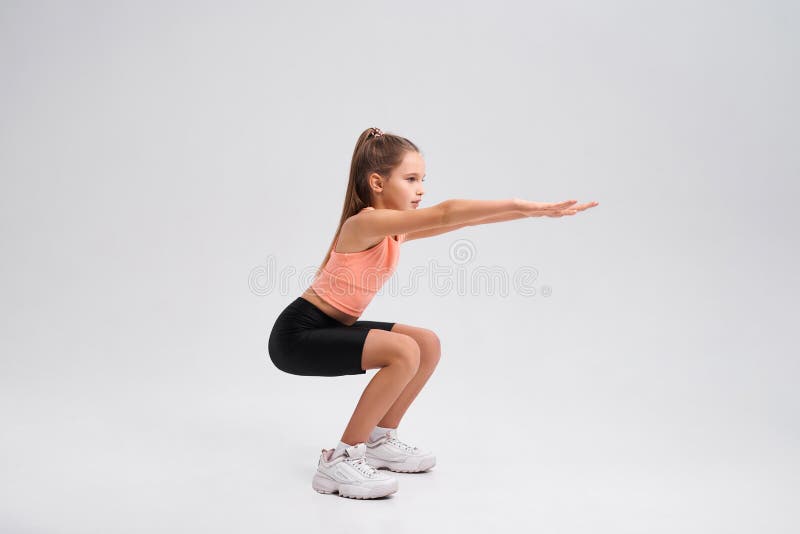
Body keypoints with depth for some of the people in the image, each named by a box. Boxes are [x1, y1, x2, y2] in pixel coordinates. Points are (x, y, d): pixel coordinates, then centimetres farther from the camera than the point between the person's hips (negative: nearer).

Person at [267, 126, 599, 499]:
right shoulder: (365, 223, -23)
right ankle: (340, 460, -14)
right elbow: (445, 213, -33)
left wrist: (534, 211, -3)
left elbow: (460, 220, 1)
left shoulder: (396, 229, 4)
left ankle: (379, 440, 18)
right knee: (404, 352, -26)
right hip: (297, 334, -9)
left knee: (428, 345, 6)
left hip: (331, 328, 9)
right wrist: (518, 204, -30)